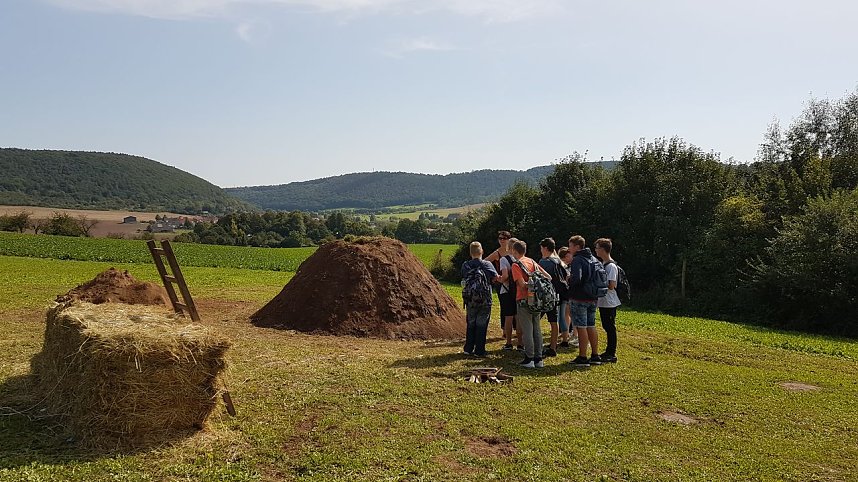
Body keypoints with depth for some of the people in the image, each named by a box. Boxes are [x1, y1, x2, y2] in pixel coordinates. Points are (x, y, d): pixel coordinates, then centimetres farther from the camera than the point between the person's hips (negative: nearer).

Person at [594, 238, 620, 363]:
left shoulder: (611, 266, -17)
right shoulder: (603, 264, 13)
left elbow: (611, 286, -21)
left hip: (609, 303, -9)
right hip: (603, 302, 9)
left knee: (610, 328, -3)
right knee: (607, 327, 15)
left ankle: (612, 355, 3)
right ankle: (609, 351, 25)